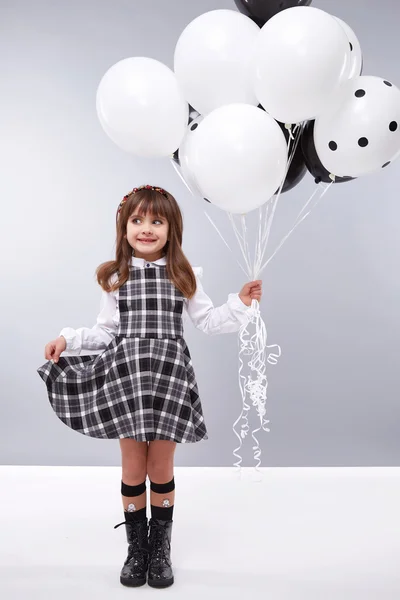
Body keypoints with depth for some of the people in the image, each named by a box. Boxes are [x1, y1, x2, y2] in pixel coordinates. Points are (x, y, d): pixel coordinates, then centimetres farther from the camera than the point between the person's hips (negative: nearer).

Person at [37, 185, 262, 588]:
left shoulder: (183, 275, 6)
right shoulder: (115, 277, 6)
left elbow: (206, 321, 10)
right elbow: (106, 330, 10)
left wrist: (239, 303, 1)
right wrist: (68, 339, 1)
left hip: (168, 375, 0)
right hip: (126, 374, 0)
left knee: (161, 467, 7)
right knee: (133, 468, 7)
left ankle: (160, 548, 27)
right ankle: (136, 548, 27)